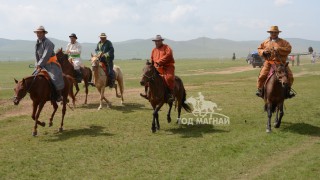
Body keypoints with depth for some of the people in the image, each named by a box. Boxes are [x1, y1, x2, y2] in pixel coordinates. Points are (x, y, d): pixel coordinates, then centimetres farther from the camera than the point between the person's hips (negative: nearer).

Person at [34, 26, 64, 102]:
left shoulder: (48, 43, -14)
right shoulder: (37, 43, 11)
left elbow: (46, 56, -22)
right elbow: (37, 56, 16)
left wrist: (39, 65, -23)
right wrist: (37, 65, 4)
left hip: (51, 65, -8)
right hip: (42, 65, 8)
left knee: (55, 79, -23)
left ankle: (59, 96, -9)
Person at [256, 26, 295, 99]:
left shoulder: (283, 42, 7)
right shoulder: (265, 42, 13)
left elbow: (288, 49, -5)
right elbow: (259, 49, 19)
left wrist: (279, 49, -17)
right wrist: (263, 52, -4)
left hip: (281, 63, 0)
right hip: (269, 62, 0)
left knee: (290, 76, -8)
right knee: (262, 75, -18)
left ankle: (288, 90, 13)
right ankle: (259, 89, 1)